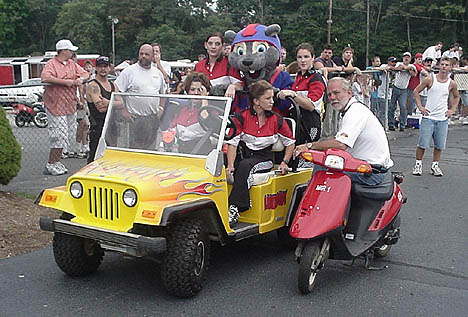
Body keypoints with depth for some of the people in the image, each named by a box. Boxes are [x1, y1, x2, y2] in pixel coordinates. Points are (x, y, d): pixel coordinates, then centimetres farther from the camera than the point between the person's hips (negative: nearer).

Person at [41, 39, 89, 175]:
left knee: (69, 135, 10)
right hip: (56, 105, -8)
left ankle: (56, 161, 22)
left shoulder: (72, 64, 15)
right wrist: (66, 82, -21)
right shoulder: (51, 64, -7)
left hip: (70, 105, 8)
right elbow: (45, 77, -24)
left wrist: (80, 78, -5)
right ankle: (50, 165, 2)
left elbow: (85, 73, 19)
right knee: (60, 135, -10)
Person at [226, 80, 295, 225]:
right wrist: (231, 166, -21)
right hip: (245, 155, 1)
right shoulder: (241, 117, -1)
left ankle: (234, 208, -39)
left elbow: (290, 143, 14)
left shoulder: (277, 119, 3)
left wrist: (285, 162, -1)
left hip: (264, 159, -1)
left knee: (245, 165, -34)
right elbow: (232, 143, -8)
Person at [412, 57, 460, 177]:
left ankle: (435, 165, 20)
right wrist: (420, 107, -3)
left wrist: (452, 110, 10)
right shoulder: (430, 79, -4)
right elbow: (416, 91, 4)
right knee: (423, 143, -3)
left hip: (443, 118, 3)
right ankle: (418, 164, 12)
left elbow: (456, 97, 22)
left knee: (440, 145, 6)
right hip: (428, 117, -3)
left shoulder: (452, 84, 4)